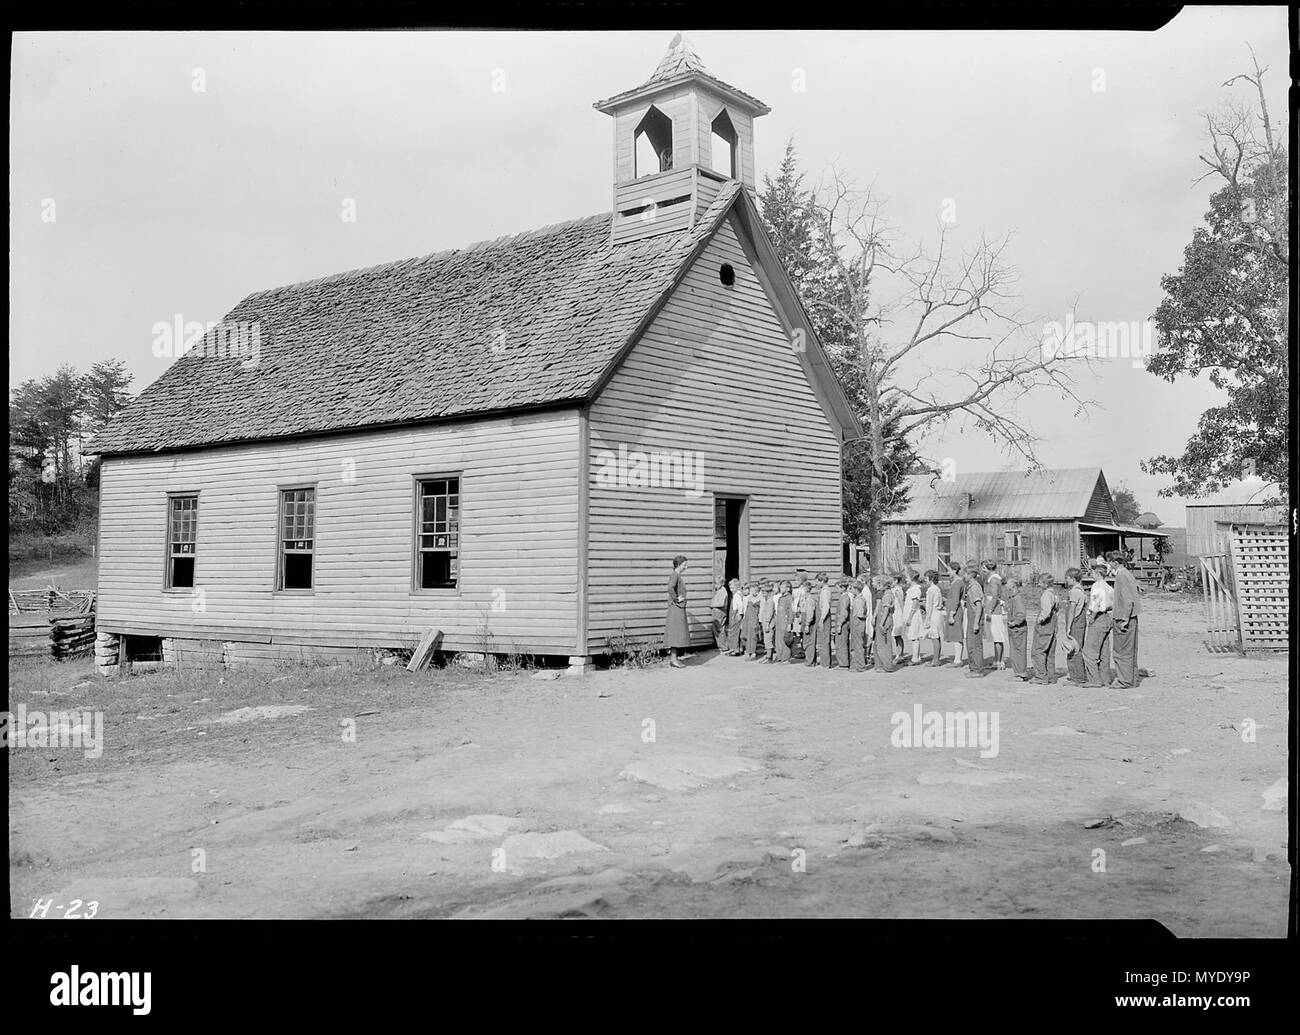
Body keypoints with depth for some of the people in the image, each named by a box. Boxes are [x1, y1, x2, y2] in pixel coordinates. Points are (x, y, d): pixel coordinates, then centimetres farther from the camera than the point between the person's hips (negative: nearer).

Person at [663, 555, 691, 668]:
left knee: (679, 634, 12)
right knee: (676, 633, -7)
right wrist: (676, 599, -23)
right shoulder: (674, 575, -15)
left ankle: (676, 658, 17)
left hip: (680, 609, 10)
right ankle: (674, 660, -5)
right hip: (676, 608, -10)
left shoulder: (679, 576, 15)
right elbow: (670, 588, -33)